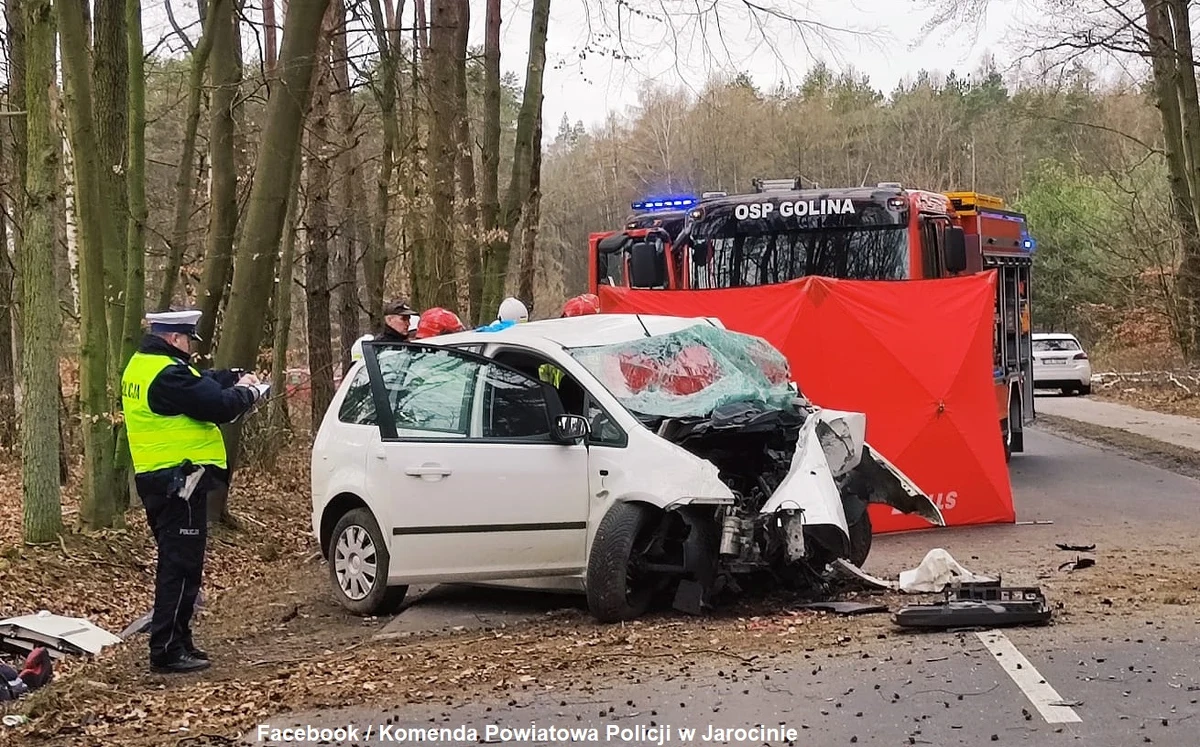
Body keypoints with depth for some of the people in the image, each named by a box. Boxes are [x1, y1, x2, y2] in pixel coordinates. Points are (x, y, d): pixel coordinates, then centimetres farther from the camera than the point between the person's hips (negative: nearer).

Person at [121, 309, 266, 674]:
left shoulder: (142, 365, 13)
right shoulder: (167, 374, -19)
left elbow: (199, 383, 25)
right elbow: (219, 406, -20)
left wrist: (235, 377, 13)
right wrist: (248, 391, -2)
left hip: (158, 479, 11)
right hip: (179, 482, -11)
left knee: (177, 563, 18)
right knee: (180, 566, -7)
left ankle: (176, 640, 26)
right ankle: (167, 651, -6)